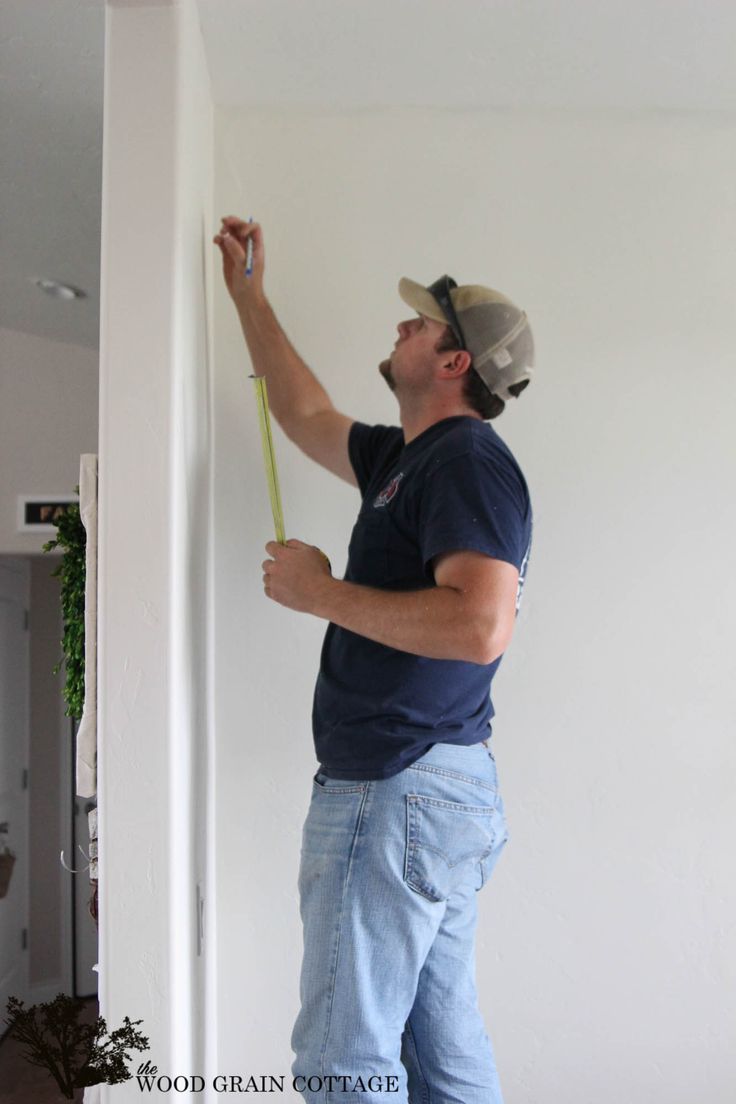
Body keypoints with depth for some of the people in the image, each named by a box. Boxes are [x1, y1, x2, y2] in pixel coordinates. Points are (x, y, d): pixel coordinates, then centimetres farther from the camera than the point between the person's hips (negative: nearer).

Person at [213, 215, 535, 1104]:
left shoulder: (466, 459, -13)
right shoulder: (409, 456, 16)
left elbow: (481, 627, -28)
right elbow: (306, 416, 32)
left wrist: (321, 592, -17)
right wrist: (248, 296, 36)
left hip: (398, 791, -10)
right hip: (441, 792, 10)